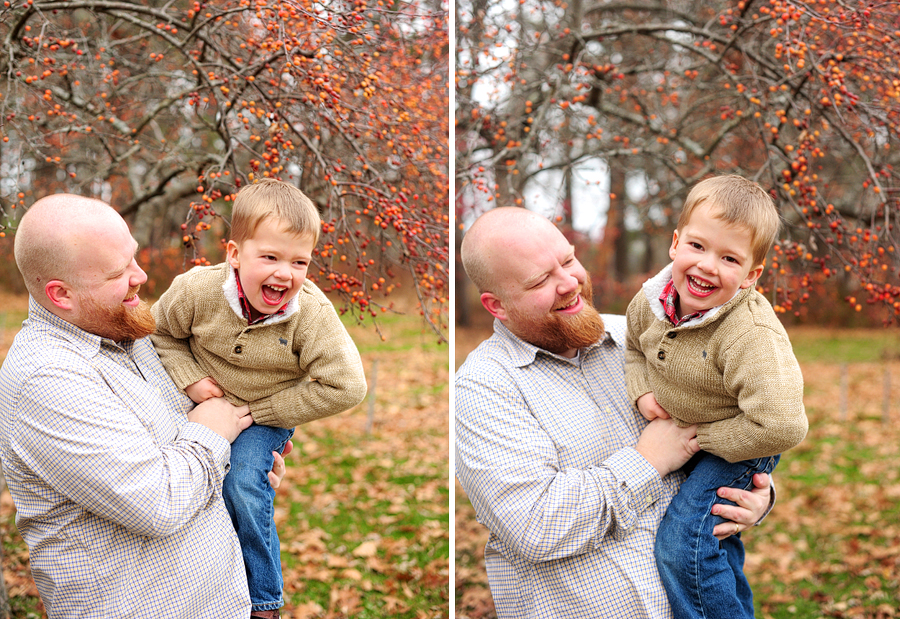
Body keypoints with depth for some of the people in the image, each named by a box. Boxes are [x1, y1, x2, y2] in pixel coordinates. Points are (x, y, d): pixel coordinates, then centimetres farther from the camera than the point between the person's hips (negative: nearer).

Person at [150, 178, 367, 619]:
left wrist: (261, 409, -23)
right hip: (206, 397, 3)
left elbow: (345, 387, -28)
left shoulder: (312, 313, -30)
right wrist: (189, 378, -18)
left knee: (243, 487, -16)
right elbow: (161, 330, -3)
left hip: (267, 413, -3)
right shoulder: (198, 290, -25)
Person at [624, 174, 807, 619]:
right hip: (675, 434, 7)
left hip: (738, 447, -7)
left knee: (685, 541, -17)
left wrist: (703, 436, -26)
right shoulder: (651, 301, -16)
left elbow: (780, 427, -39)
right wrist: (642, 392, -11)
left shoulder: (751, 336, -36)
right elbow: (634, 347, 8)